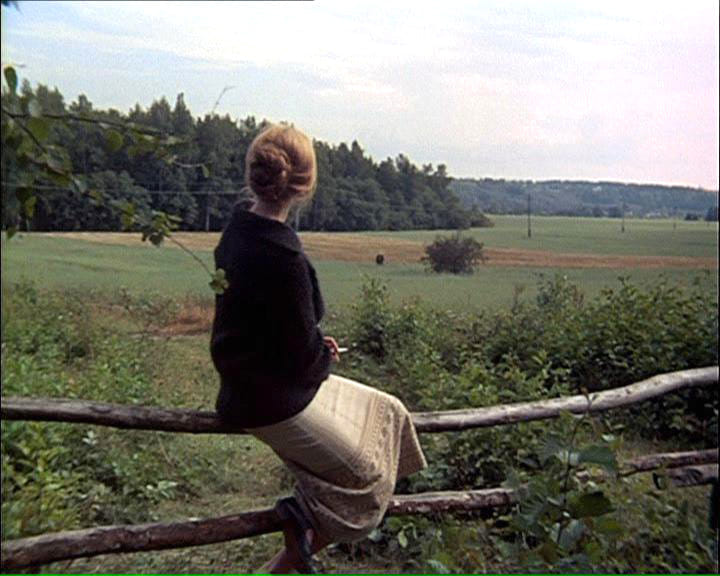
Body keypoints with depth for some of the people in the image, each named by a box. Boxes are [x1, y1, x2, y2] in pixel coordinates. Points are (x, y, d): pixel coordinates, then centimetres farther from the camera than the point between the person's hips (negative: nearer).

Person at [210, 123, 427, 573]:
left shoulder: (237, 230, -1)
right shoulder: (282, 255, -30)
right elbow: (303, 355, -22)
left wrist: (315, 346, 5)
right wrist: (325, 357, 0)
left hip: (249, 381, 9)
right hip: (276, 399, -9)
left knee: (388, 414, 18)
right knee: (366, 474, 9)